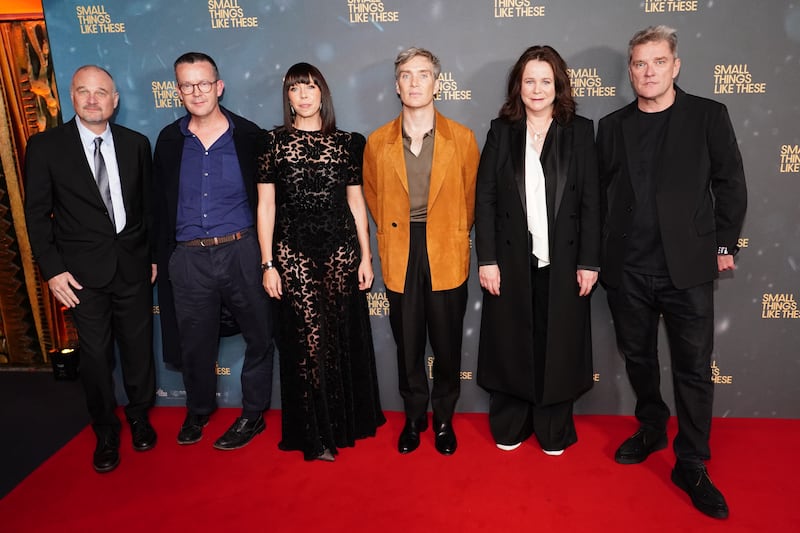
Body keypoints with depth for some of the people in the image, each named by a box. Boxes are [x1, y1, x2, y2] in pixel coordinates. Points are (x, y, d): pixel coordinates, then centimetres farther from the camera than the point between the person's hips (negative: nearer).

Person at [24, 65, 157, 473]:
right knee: (95, 355, 7)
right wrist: (52, 270, -8)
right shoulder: (45, 146, -3)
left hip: (134, 266, 2)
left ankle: (139, 416, 35)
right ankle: (105, 431, 27)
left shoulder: (136, 144, 4)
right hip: (83, 271, -2)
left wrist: (154, 254, 7)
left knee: (138, 347, 11)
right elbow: (37, 214, -3)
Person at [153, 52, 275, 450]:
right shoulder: (169, 141, 5)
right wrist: (163, 259, 9)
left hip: (241, 253, -2)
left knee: (259, 336, 8)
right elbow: (161, 206, 11)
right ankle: (198, 410, 37)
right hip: (188, 259, 2)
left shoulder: (248, 136, -2)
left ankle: (253, 413, 28)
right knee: (194, 342, 14)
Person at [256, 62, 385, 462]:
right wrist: (268, 264, -3)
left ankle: (348, 421, 29)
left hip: (341, 252, 2)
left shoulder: (346, 143, 7)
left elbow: (356, 203, 8)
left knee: (345, 337, 8)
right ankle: (315, 435, 17)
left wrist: (365, 256, 5)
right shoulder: (273, 142, 2)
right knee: (307, 341, 1)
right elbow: (265, 207, 1)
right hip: (293, 253, -2)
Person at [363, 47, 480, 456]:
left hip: (447, 256, -1)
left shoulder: (462, 138, 0)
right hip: (399, 258, 1)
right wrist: (392, 233, 12)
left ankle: (444, 420, 27)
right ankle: (414, 418, 29)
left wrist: (453, 235, 10)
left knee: (447, 345, 7)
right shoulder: (377, 142, 3)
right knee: (407, 345, 9)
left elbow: (471, 196, 9)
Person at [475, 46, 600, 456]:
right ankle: (510, 426, 28)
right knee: (511, 343, 10)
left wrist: (588, 261, -5)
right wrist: (486, 259, -6)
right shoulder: (501, 131, 4)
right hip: (511, 259, 0)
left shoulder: (580, 131, 3)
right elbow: (484, 198, 0)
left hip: (562, 261, 0)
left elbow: (591, 202, 0)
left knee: (558, 344, 9)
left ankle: (554, 430, 27)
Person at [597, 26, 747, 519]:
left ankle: (692, 465, 15)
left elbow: (731, 184, 2)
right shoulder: (613, 126, 8)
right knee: (638, 357, 15)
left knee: (694, 367, 2)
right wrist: (597, 254, 5)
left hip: (688, 267, -2)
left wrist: (723, 244, -2)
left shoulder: (708, 115, 2)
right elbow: (600, 193, 9)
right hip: (627, 269, 3)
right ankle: (651, 429, 36)